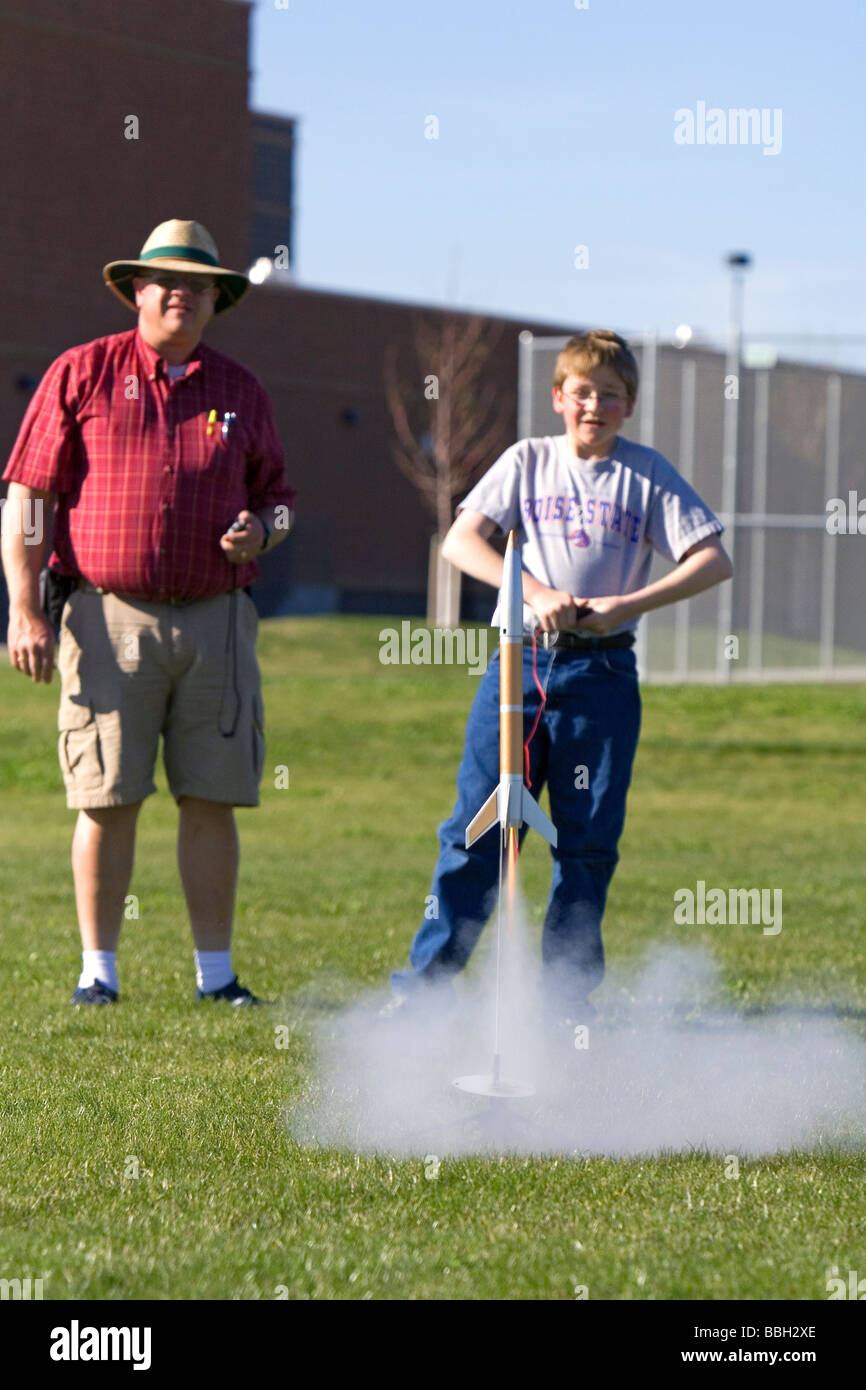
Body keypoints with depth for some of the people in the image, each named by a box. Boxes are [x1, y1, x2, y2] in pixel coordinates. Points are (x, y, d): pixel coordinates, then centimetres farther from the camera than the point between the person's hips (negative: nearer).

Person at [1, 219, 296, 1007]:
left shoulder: (241, 392, 14)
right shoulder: (81, 374, 4)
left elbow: (277, 497, 21)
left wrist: (261, 531, -4)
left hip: (214, 618, 3)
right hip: (109, 616, -3)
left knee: (212, 800, 3)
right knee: (107, 799, -3)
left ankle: (215, 972, 10)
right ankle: (98, 971, 6)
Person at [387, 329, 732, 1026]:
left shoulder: (648, 474, 4)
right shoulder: (528, 461, 7)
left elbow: (714, 561, -3)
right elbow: (461, 541, -3)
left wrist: (626, 606, -14)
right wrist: (537, 594, -17)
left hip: (602, 671, 0)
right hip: (519, 659, 0)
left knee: (588, 839, 3)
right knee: (477, 826, -1)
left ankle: (566, 996, 12)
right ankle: (426, 980, 4)